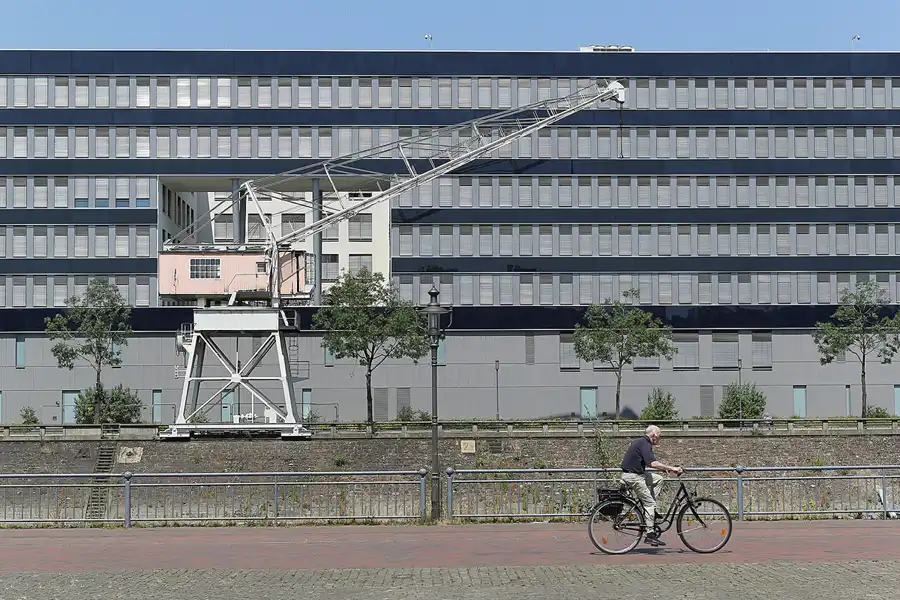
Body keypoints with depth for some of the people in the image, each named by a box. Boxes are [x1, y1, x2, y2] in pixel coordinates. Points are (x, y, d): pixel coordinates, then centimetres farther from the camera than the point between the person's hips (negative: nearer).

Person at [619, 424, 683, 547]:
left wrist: (665, 468, 19)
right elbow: (653, 463, -28)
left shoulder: (641, 441, 16)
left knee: (659, 479, 15)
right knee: (650, 502, -8)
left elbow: (648, 463, 25)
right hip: (632, 476, -10)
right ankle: (650, 534, -7)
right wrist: (672, 468, -24)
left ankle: (650, 512, 12)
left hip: (637, 474, 10)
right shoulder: (644, 444, -16)